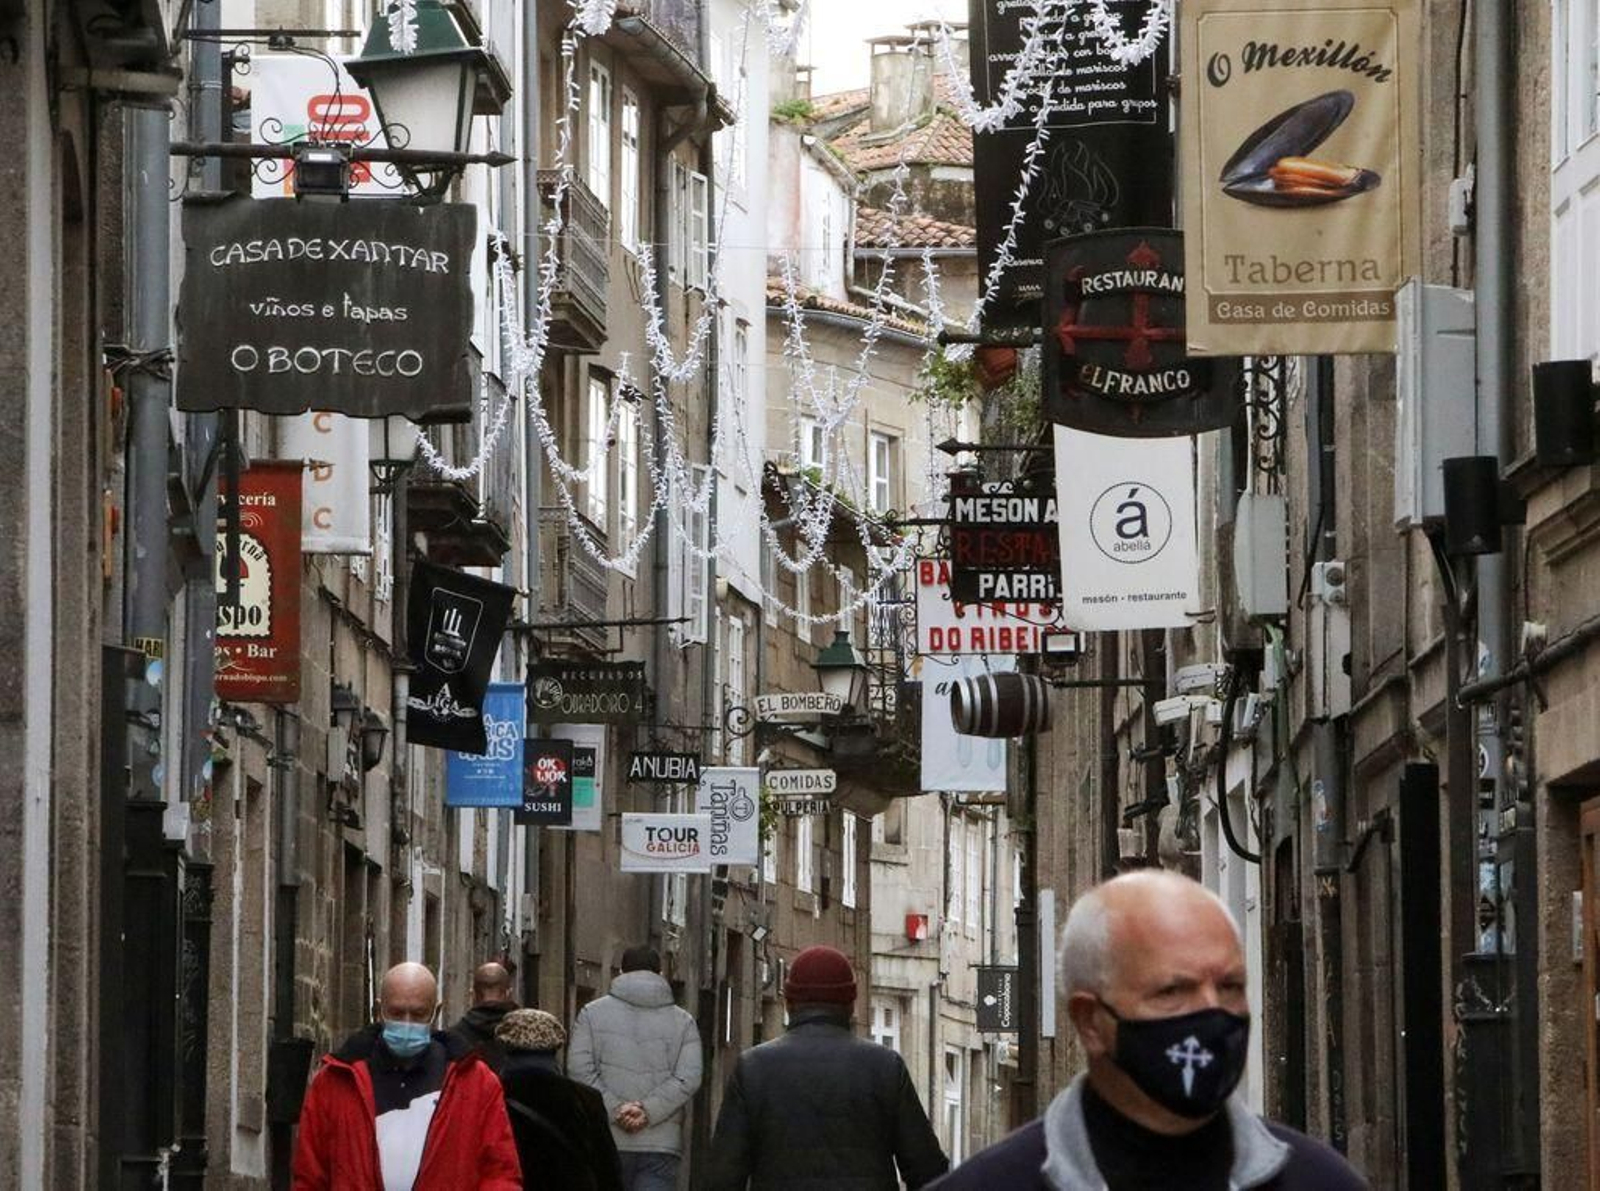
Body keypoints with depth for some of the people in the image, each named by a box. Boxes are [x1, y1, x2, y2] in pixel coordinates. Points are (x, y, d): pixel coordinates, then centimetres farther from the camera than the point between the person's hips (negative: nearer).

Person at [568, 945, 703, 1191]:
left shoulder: (591, 1014, 8)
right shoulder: (683, 1021, 10)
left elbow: (580, 1070, -4)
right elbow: (688, 1078, -3)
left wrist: (614, 1109, -8)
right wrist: (647, 1110, -9)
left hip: (607, 1142, 0)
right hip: (662, 1144, 0)